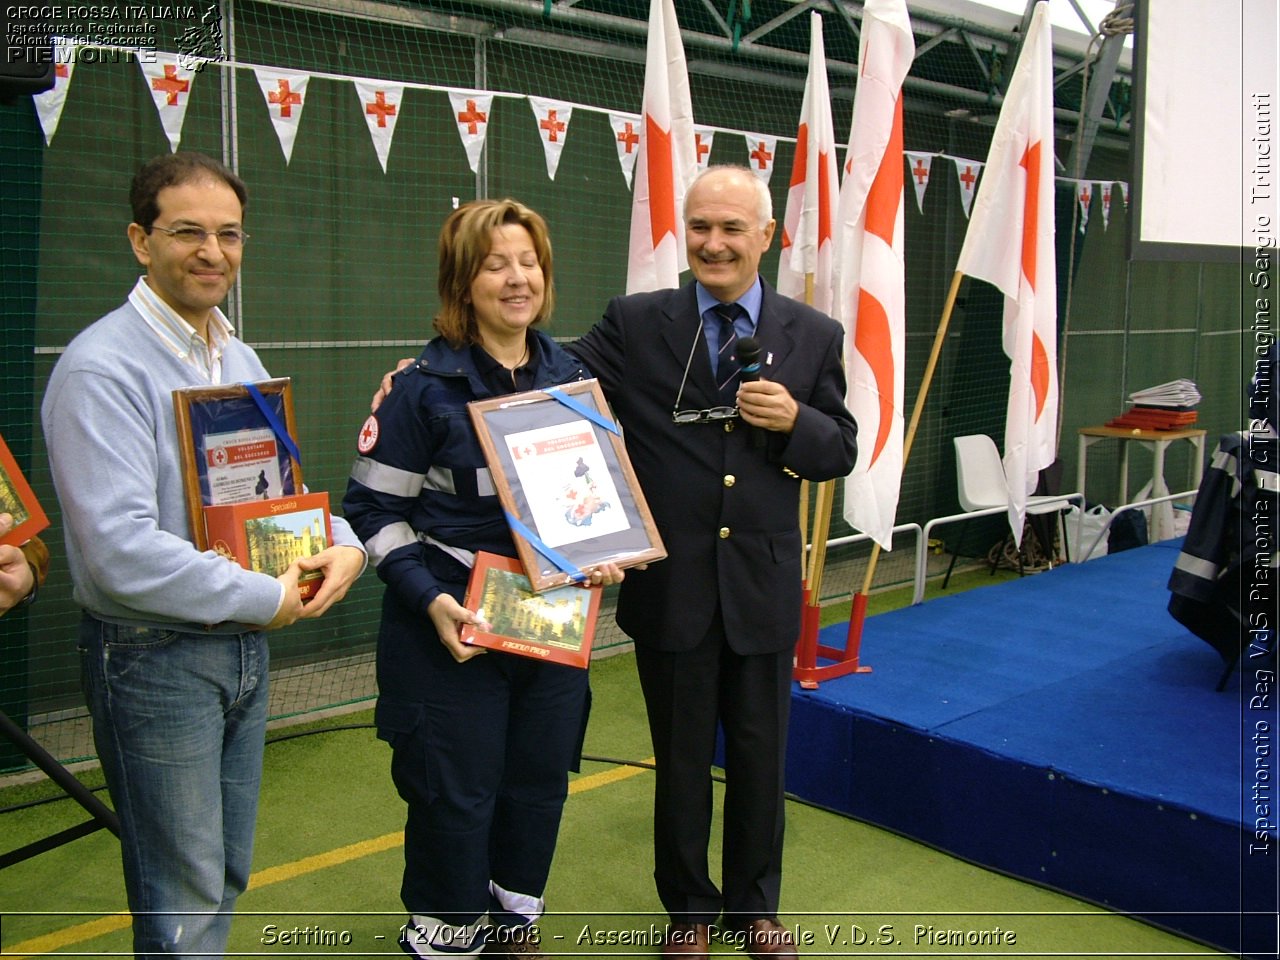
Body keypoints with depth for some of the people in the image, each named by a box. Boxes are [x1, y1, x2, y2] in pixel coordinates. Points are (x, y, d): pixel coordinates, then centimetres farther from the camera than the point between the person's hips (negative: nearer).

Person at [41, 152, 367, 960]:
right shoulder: (102, 368, -18)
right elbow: (120, 550, -26)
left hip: (245, 648, 8)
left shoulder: (241, 361, 9)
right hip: (154, 658, -8)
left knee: (227, 874, 20)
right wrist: (267, 599, -18)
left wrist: (344, 545, -6)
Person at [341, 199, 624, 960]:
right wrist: (427, 598, -20)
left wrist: (604, 555, -3)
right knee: (458, 795, 4)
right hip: (453, 625, -5)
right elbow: (372, 508, -8)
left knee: (541, 783, 14)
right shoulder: (425, 386, -10)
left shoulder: (571, 376, 5)